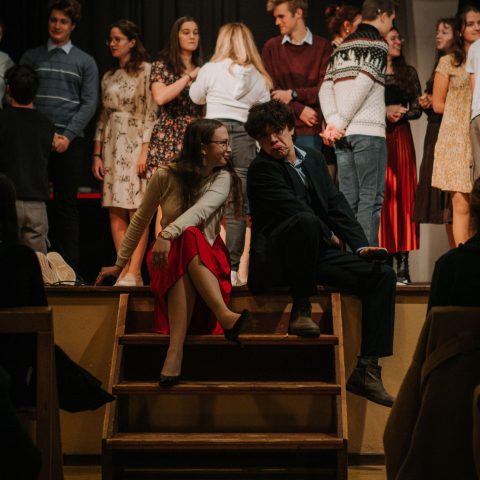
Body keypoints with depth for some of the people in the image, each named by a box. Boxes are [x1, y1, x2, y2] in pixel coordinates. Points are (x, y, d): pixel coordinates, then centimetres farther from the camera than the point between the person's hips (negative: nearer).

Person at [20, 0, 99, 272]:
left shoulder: (85, 62, 9)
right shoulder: (31, 57, 12)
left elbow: (89, 104, 1)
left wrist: (68, 136, -10)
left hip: (70, 142, -1)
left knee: (66, 205, 1)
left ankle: (69, 267, 2)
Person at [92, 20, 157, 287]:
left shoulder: (146, 71, -3)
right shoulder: (109, 77, 16)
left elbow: (151, 113, -8)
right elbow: (103, 117, 17)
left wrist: (145, 150, -15)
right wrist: (97, 154, 12)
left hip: (136, 143, -6)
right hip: (112, 145, 6)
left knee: (137, 210, -9)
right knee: (116, 212, 1)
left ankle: (134, 273, -12)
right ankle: (124, 270, 3)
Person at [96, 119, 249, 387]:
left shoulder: (223, 178, -3)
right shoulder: (165, 177, -2)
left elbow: (201, 209, -23)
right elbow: (141, 220, 10)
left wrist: (168, 234, -39)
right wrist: (120, 264, 14)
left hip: (208, 259, 0)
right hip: (170, 257, 0)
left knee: (188, 238, -37)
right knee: (188, 237, -36)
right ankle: (224, 317, -59)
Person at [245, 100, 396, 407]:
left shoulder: (314, 159, 15)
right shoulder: (261, 169, -7)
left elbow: (337, 205, 11)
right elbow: (296, 210, -15)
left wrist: (361, 245, -2)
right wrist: (330, 237, -2)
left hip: (319, 254, 7)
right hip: (275, 262, -7)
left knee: (383, 275, -10)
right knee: (306, 221, -38)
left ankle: (367, 370, -15)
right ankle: (301, 308, -24)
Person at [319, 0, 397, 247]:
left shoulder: (342, 47, 18)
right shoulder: (377, 43, -3)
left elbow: (325, 89, 9)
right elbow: (362, 85, -13)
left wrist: (333, 122, -3)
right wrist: (340, 123, -10)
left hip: (342, 134, 7)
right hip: (368, 131, -7)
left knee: (348, 199, 7)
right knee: (371, 198, -6)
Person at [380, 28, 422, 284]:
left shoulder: (408, 73, 15)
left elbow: (417, 108, 11)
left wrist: (400, 114, -8)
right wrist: (385, 111, -11)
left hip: (400, 137, 2)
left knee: (402, 195, -4)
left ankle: (402, 263, -6)